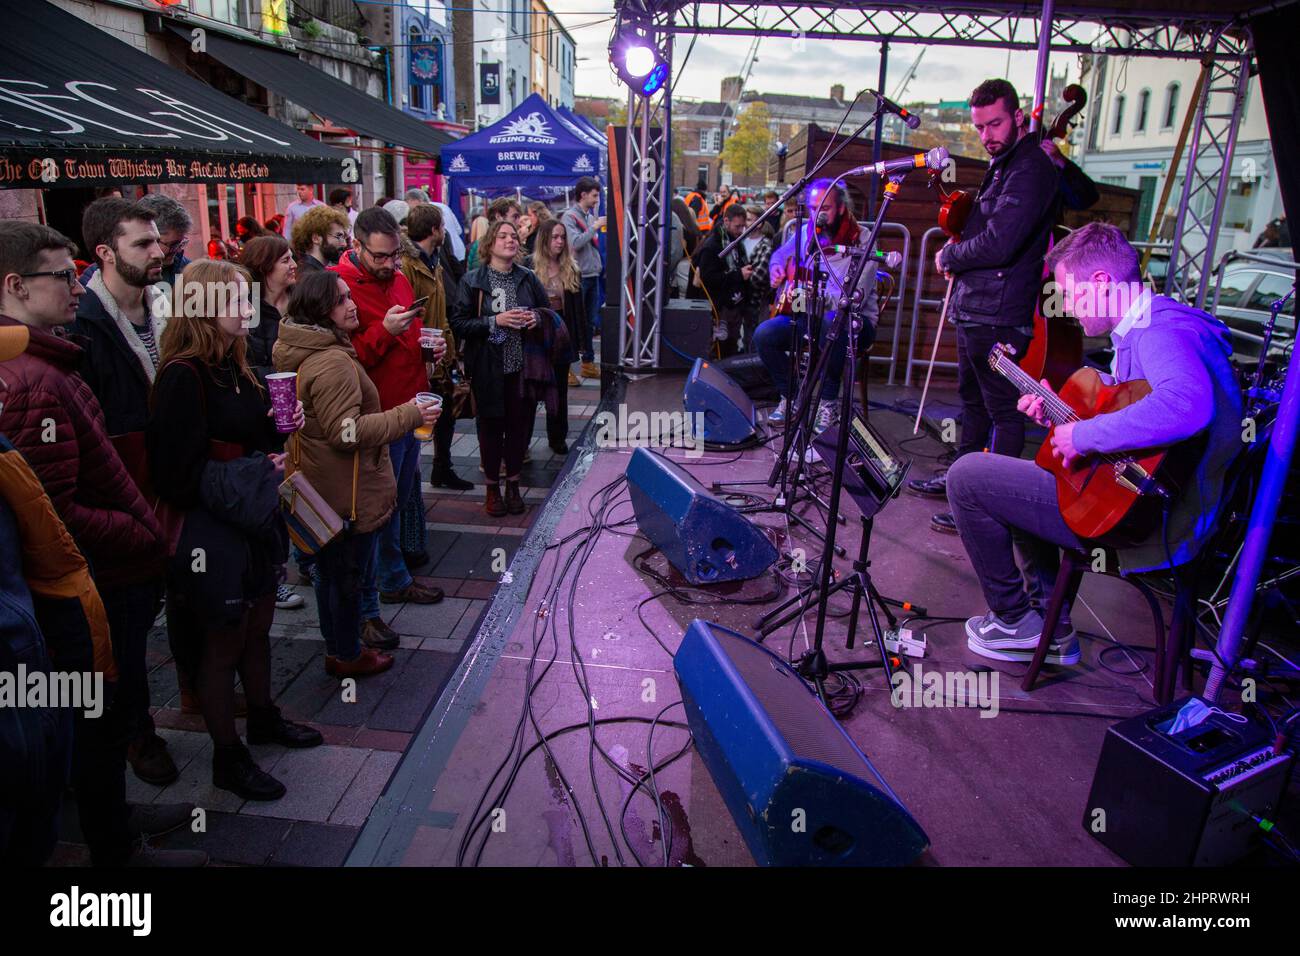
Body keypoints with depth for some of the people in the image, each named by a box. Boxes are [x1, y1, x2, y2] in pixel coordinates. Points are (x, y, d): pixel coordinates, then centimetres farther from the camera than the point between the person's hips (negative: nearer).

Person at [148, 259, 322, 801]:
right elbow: (178, 475, -22)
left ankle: (263, 718, 44)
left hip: (254, 522, 8)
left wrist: (280, 424, -3)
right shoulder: (183, 376, -20)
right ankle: (227, 759, 26)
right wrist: (252, 474, -19)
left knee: (258, 627, 23)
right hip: (212, 533, -8)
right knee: (223, 645, 8)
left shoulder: (235, 365, 7)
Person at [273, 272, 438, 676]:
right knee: (348, 574, 7)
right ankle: (347, 656, 24)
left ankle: (336, 647, 39)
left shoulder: (299, 353, 7)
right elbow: (347, 432, -28)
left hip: (319, 487, 10)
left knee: (328, 570, 22)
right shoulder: (332, 362, -26)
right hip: (348, 492, -10)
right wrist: (409, 415, -23)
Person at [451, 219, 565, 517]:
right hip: (489, 369, -3)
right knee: (491, 428, 8)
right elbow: (458, 323, -8)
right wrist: (495, 321, -19)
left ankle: (513, 485, 27)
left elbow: (549, 312, 16)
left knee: (520, 426, 9)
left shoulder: (528, 278, 6)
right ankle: (492, 488, 25)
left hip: (524, 367, 3)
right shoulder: (472, 281, -4)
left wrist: (537, 318, -6)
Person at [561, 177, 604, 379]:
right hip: (578, 275, -7)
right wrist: (595, 227, -17)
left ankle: (588, 362, 22)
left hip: (593, 275, 8)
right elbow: (575, 243, -20)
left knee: (591, 322, 13)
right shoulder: (569, 216, -8)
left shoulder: (591, 215, 14)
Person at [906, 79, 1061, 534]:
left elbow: (999, 243, -26)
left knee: (1002, 410, -4)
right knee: (973, 400, 21)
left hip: (998, 315, -11)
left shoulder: (1031, 168, -15)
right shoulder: (1003, 165, 18)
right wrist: (957, 257, 7)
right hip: (974, 308, 11)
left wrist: (950, 257, -9)